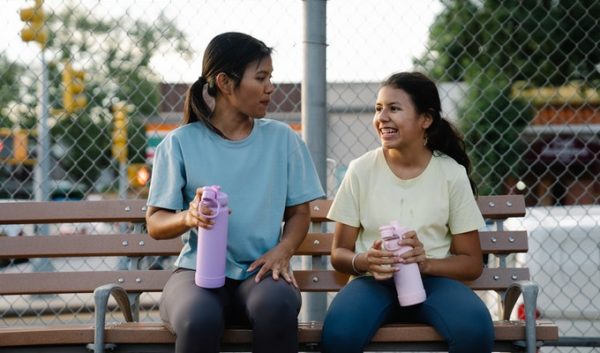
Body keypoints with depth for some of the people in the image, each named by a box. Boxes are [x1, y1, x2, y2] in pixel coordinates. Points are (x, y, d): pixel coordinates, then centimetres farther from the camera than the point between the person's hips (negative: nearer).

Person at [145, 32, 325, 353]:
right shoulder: (181, 143, 2)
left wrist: (283, 250, -9)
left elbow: (299, 212, 12)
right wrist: (188, 217, -20)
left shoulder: (282, 139, 9)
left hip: (260, 271, 2)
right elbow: (155, 223, 3)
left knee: (277, 308, -36)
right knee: (199, 319, -37)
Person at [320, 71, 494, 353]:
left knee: (475, 328, -33)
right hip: (374, 281, 0)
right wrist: (364, 262, -17)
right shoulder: (361, 170, 3)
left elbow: (472, 263, 4)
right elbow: (339, 253, 7)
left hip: (433, 280, 0)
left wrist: (426, 263, -16)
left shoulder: (451, 174, 1)